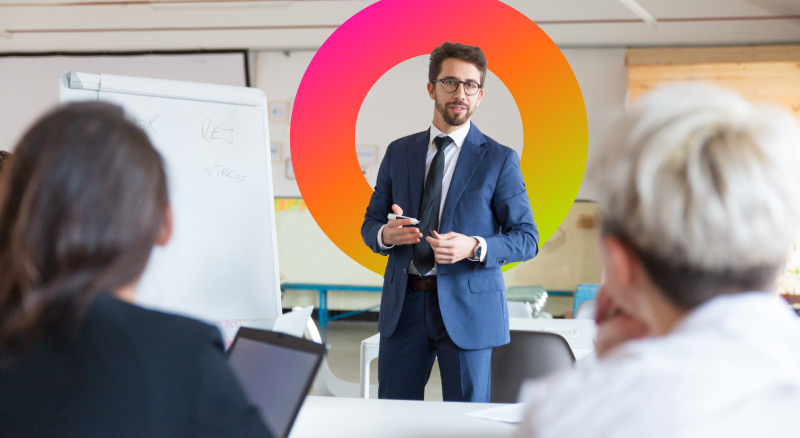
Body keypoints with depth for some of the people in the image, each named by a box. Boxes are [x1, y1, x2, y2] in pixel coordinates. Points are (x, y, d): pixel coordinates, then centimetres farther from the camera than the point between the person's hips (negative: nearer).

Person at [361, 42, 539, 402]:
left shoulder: (499, 160, 0)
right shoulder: (398, 153, 10)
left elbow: (526, 238, -2)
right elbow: (369, 224, 13)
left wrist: (473, 247, -20)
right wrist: (385, 234, -11)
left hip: (467, 306, -3)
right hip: (404, 304, 3)